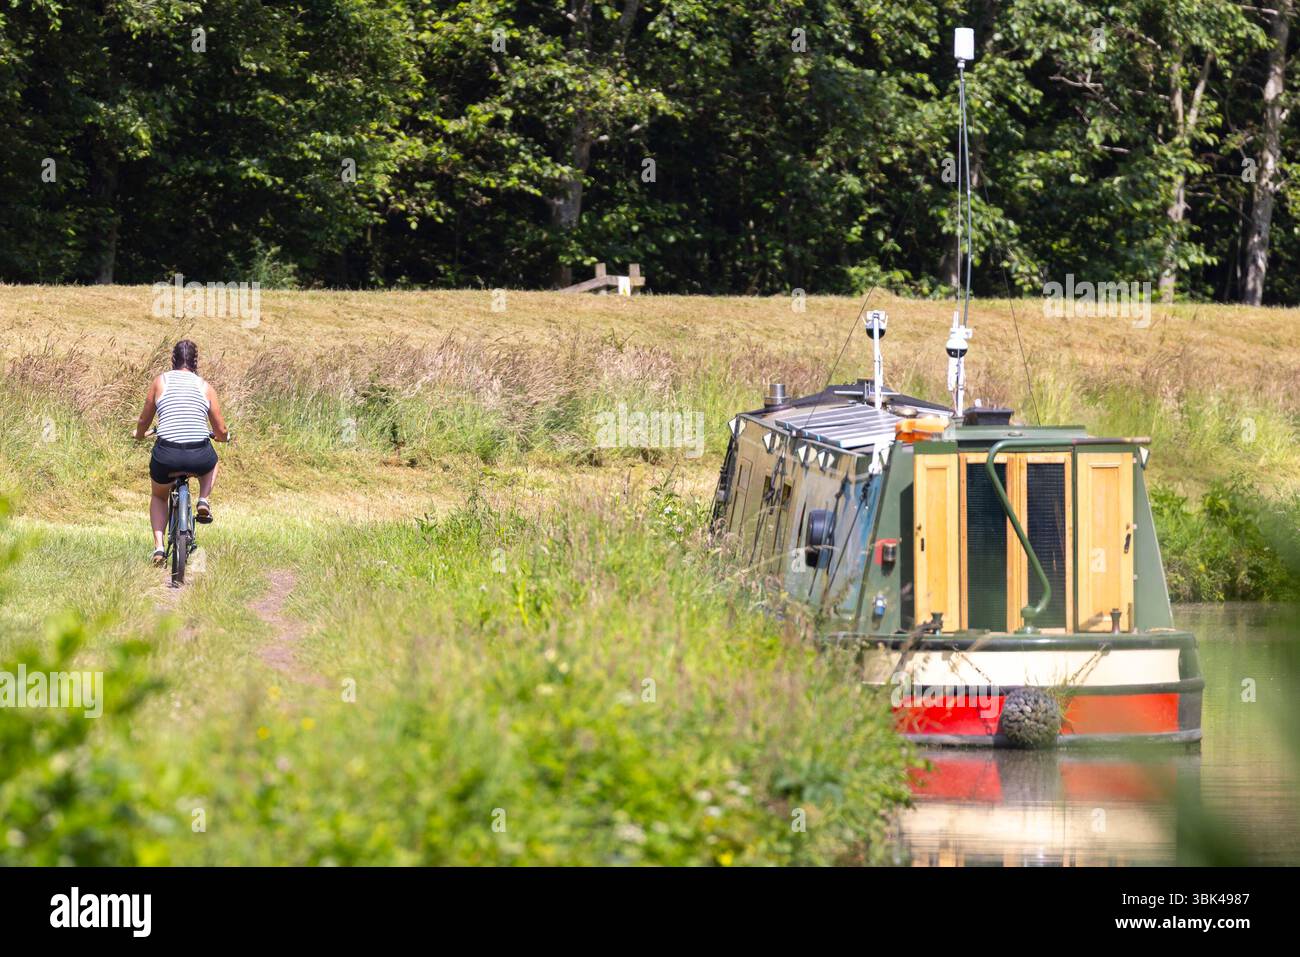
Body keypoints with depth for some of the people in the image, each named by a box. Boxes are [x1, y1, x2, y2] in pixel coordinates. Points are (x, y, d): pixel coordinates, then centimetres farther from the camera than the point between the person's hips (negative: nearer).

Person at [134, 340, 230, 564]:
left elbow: (144, 422, 17)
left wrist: (140, 433, 41)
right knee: (211, 462, 40)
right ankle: (204, 500, 15)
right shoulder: (205, 387, 10)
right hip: (199, 459, 0)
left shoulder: (161, 382, 8)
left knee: (159, 497, 31)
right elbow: (221, 432, 13)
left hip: (166, 456, 0)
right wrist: (223, 436, 38)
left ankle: (158, 545, 11)